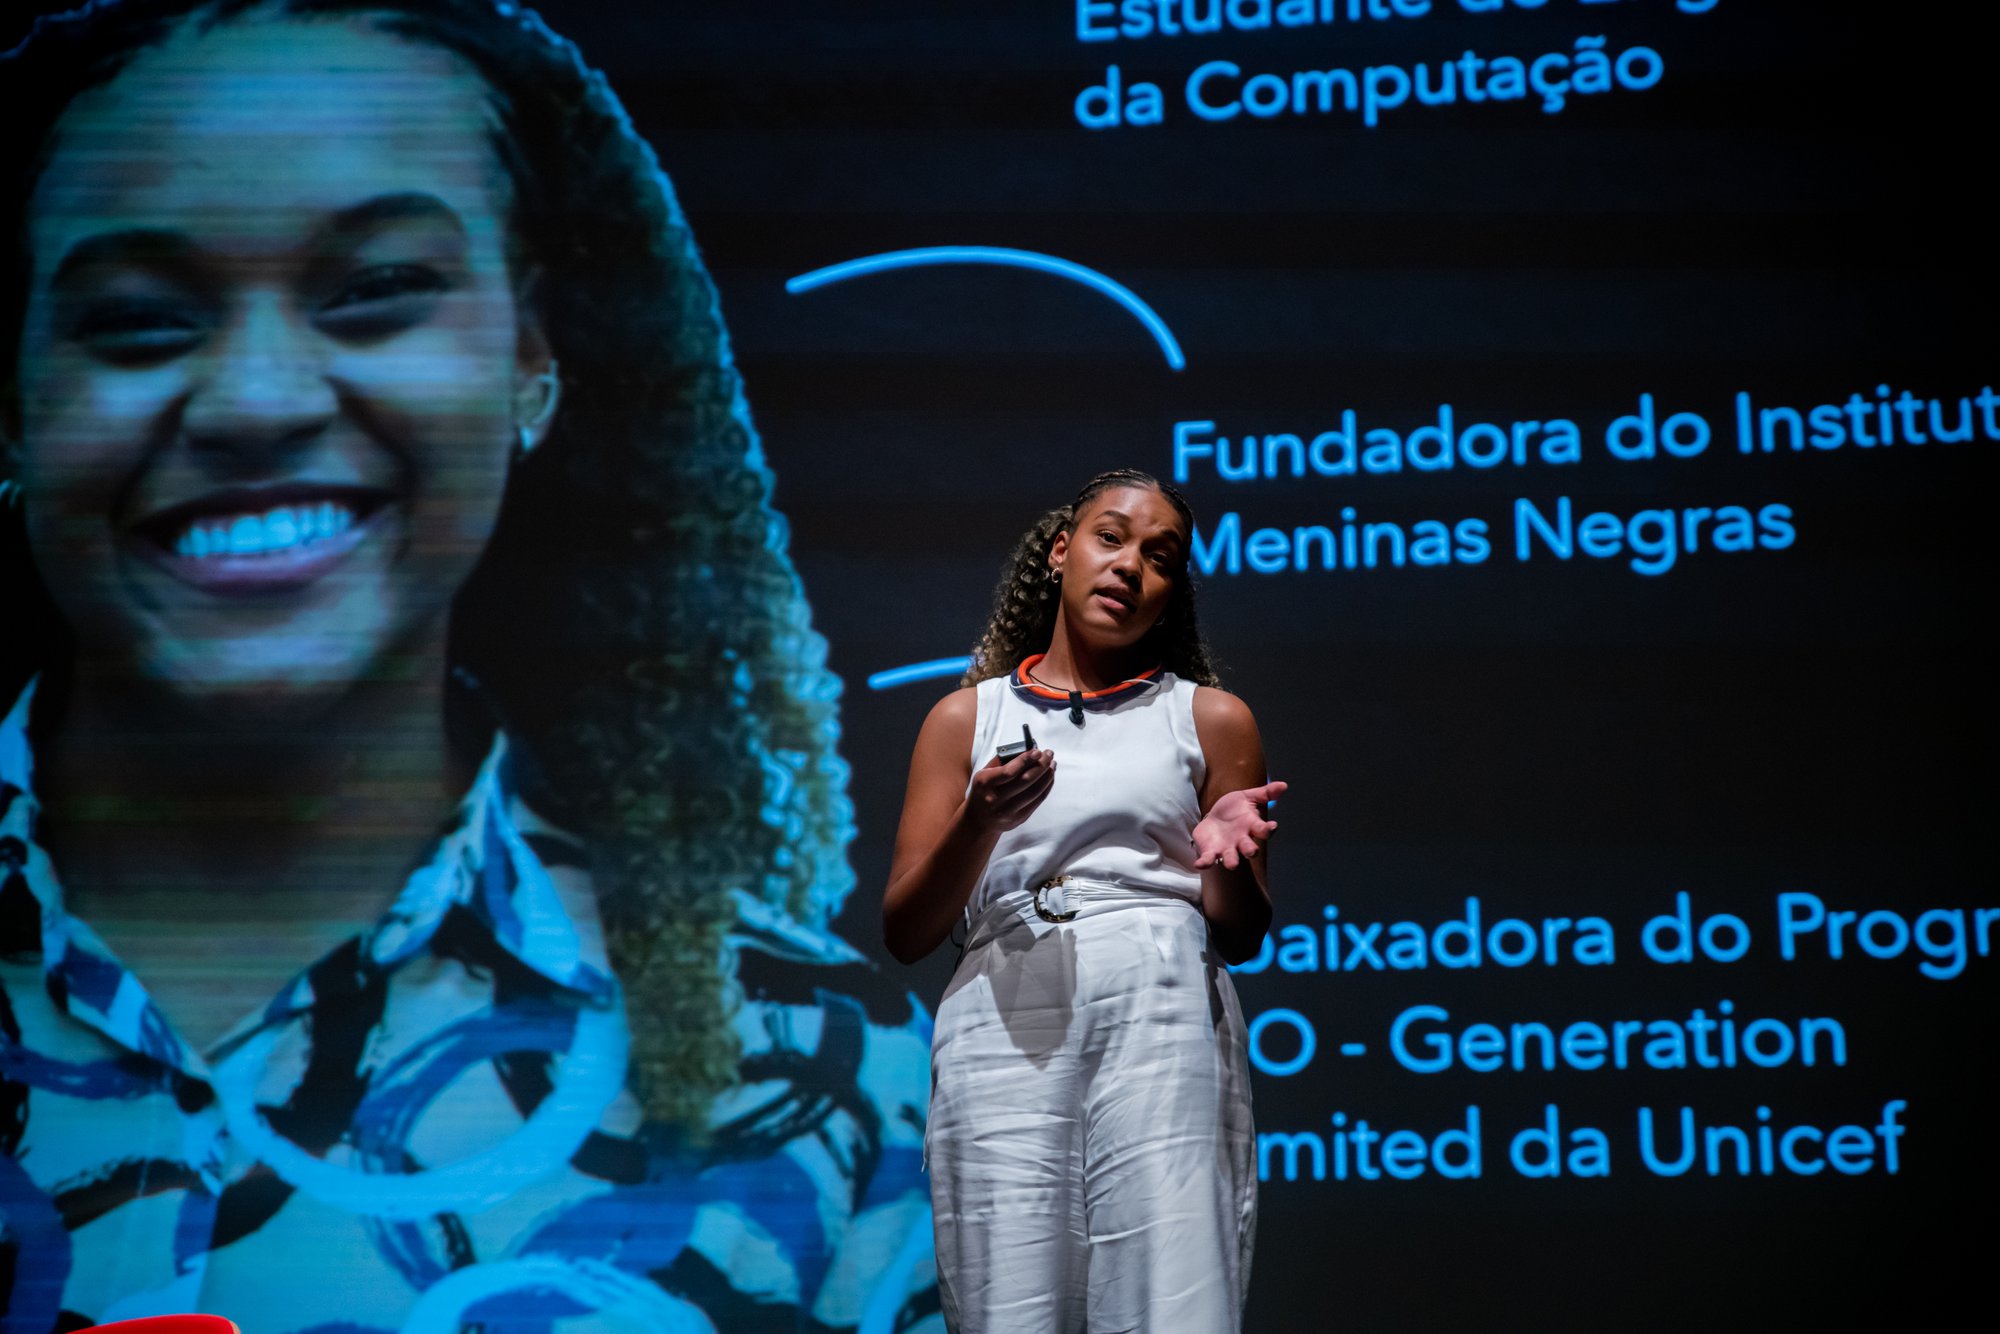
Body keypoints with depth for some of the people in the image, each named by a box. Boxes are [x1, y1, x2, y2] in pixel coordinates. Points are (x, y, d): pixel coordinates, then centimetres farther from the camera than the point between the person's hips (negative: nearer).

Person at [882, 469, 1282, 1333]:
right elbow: (905, 933, 10)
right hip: (1005, 1029, 1)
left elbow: (1241, 939, 15)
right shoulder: (967, 718, 17)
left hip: (1161, 1023, 0)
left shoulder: (1209, 719, 17)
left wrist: (1224, 853, -6)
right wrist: (982, 821, -7)